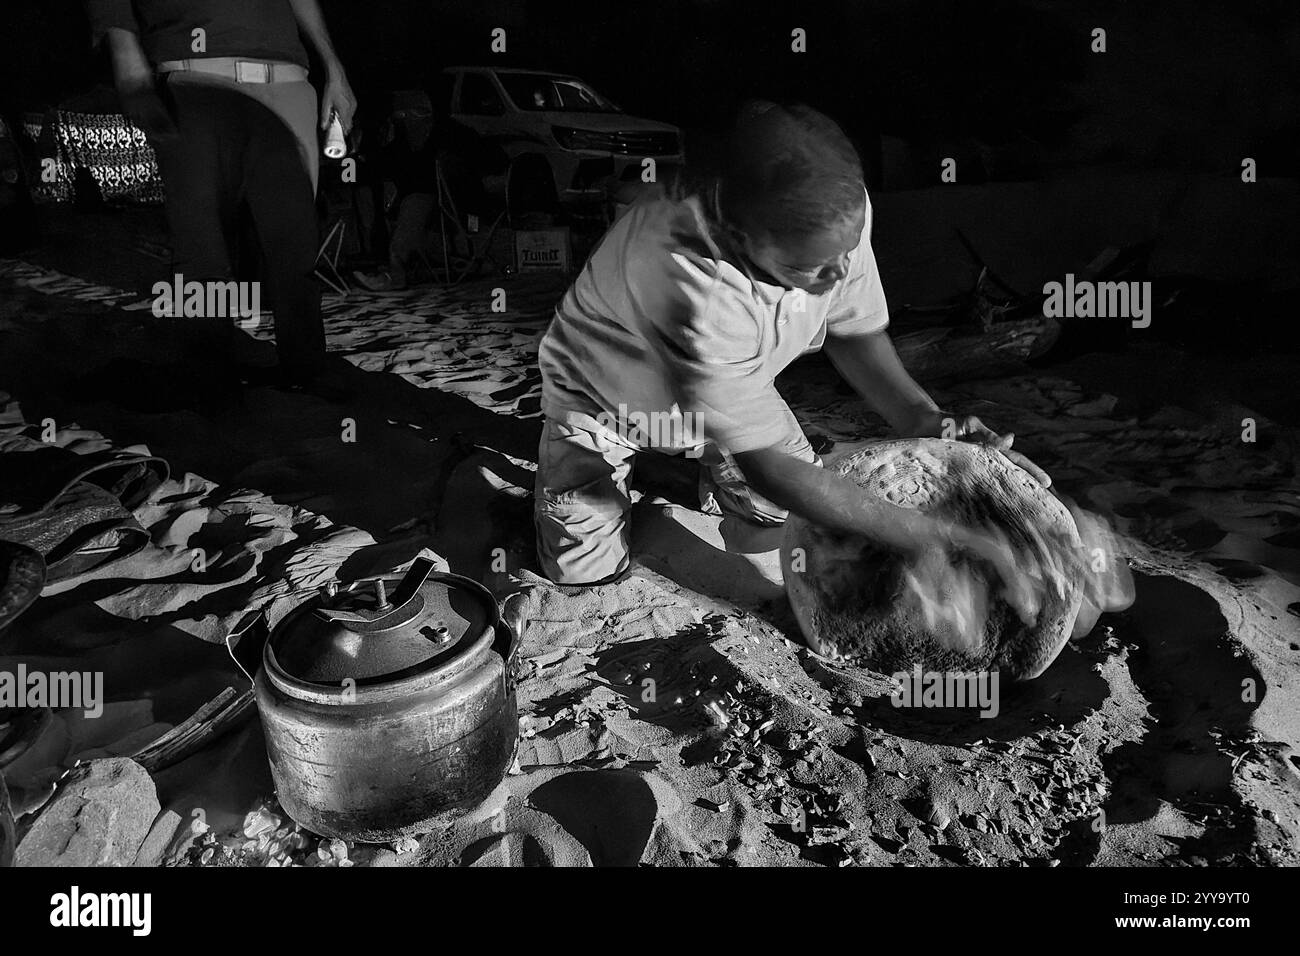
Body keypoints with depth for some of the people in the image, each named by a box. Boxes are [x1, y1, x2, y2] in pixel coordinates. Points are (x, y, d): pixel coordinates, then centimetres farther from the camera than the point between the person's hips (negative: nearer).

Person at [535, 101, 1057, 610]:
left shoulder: (839, 212, -29)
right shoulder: (695, 286, -48)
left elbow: (853, 329, -10)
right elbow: (769, 469, -43)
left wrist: (923, 418, -27)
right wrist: (937, 540, -41)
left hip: (732, 389, 5)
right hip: (605, 395, -4)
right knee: (588, 568, -9)